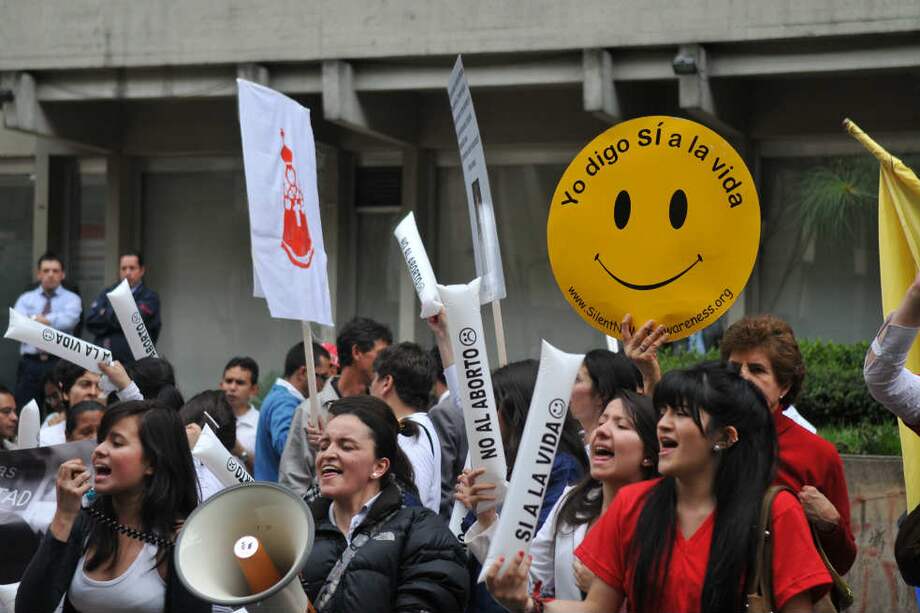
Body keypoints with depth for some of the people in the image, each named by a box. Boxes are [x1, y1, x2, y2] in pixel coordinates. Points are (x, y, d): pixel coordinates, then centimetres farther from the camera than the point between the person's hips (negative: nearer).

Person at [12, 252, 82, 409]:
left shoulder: (71, 299, 7)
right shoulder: (25, 299, 15)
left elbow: (68, 321, -14)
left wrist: (34, 320, -11)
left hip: (59, 364, -2)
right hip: (30, 365, 2)